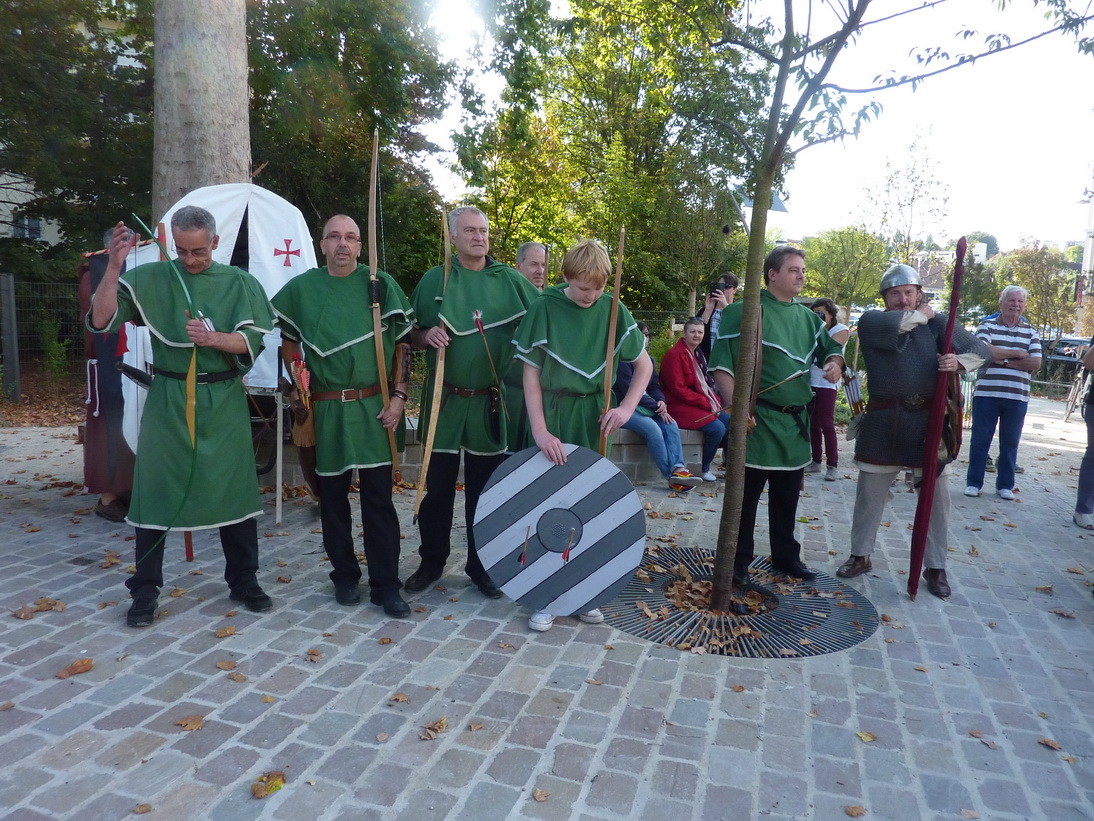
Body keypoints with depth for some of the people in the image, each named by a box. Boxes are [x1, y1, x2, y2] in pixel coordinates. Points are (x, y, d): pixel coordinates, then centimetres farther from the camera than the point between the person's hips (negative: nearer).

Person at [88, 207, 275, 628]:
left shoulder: (238, 283, 3)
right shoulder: (149, 279, 2)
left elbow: (253, 340, -5)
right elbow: (101, 321, -6)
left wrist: (213, 338, -23)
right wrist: (114, 264, -15)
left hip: (224, 401, 1)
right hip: (168, 400, 0)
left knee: (235, 490, 6)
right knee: (155, 490, 3)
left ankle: (244, 581, 21)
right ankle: (145, 589, 17)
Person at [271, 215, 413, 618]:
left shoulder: (381, 284, 1)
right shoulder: (301, 288, 6)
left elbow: (403, 343, 3)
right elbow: (287, 339, 18)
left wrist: (398, 395, -4)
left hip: (373, 407, -2)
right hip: (324, 410, 2)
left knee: (378, 497, 0)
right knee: (332, 496, 10)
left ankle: (385, 584, 9)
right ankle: (345, 576, 25)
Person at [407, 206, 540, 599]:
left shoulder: (509, 280, 3)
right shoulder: (435, 279, 3)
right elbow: (412, 335, 7)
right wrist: (427, 336, -16)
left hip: (490, 402, 1)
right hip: (445, 400, 0)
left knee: (484, 488, 10)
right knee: (437, 486, 8)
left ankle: (482, 566, 24)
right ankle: (432, 561, 25)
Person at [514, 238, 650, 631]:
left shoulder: (613, 310, -1)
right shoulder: (545, 309, -7)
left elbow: (644, 364, 6)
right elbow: (531, 373, -6)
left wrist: (627, 407, -8)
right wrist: (539, 430, -15)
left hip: (594, 416, 2)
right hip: (554, 412, -2)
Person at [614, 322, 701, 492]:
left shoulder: (649, 360, 17)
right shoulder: (624, 359, -9)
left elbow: (654, 386, 15)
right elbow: (628, 389, -15)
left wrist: (661, 401, -10)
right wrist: (657, 407, -15)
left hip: (645, 408, 8)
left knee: (671, 424, -19)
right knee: (653, 429, -30)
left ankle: (678, 469, -32)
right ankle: (671, 477, -25)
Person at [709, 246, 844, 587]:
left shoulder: (807, 316, 13)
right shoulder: (746, 311, -9)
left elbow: (831, 346, 25)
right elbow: (722, 363, -14)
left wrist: (834, 362, 1)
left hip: (795, 421, 7)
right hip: (757, 419, -7)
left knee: (787, 496, 17)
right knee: (746, 494, 1)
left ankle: (786, 557, 32)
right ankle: (738, 563, 13)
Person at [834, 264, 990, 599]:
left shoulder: (936, 322, 6)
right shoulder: (872, 321, 0)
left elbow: (982, 350, 6)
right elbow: (890, 325, -24)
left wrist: (959, 361, -15)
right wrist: (921, 315, -7)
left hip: (928, 420, 1)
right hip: (883, 421, -1)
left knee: (937, 495, 5)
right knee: (870, 491, 9)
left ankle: (935, 567, 22)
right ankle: (860, 556, 27)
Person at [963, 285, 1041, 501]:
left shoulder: (1030, 332, 11)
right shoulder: (987, 326, 3)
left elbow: (1035, 363, -2)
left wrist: (1003, 360, -10)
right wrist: (1016, 354, -9)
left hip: (1017, 397, 3)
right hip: (986, 394, -2)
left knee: (1010, 442, 8)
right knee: (980, 439, 2)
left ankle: (1005, 485, 19)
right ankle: (973, 482, 12)